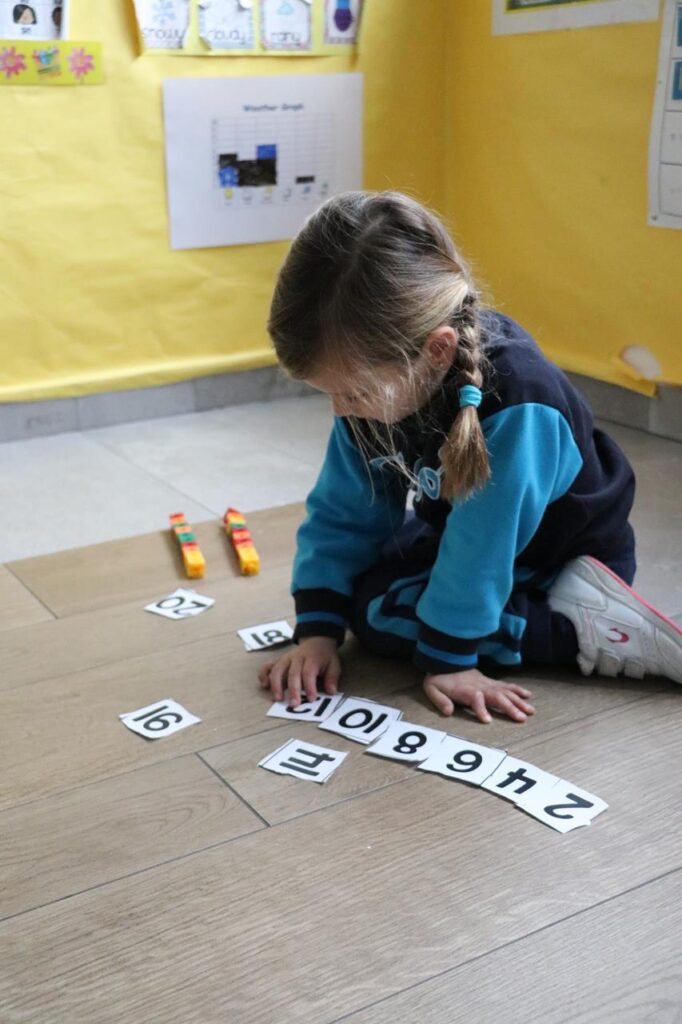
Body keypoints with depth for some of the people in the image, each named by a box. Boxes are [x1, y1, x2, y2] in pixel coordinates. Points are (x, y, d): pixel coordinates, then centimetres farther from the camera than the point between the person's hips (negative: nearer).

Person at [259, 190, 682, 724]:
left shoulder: (518, 405, -40)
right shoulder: (378, 377, -19)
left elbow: (480, 547, -31)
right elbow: (342, 512, -10)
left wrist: (447, 656, -21)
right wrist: (318, 628, -15)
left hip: (567, 556, -8)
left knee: (377, 610, -18)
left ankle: (583, 626, -15)